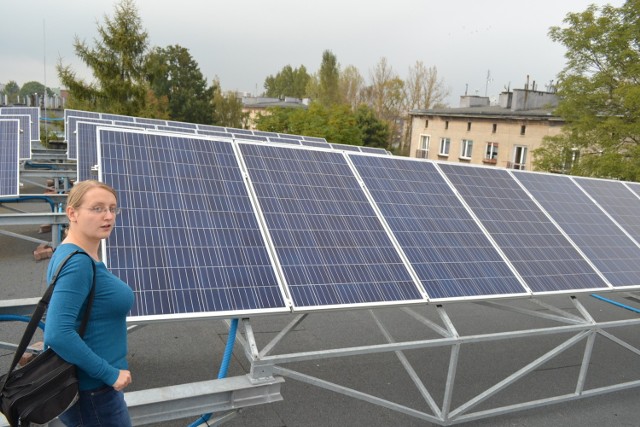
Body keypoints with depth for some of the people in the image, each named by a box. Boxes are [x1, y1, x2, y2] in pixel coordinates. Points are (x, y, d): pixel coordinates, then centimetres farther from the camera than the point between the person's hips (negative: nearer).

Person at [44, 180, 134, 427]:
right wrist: (110, 374, -24)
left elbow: (59, 315, 14)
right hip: (92, 393, -9)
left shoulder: (72, 255, 5)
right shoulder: (78, 263, -24)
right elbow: (58, 334, -32)